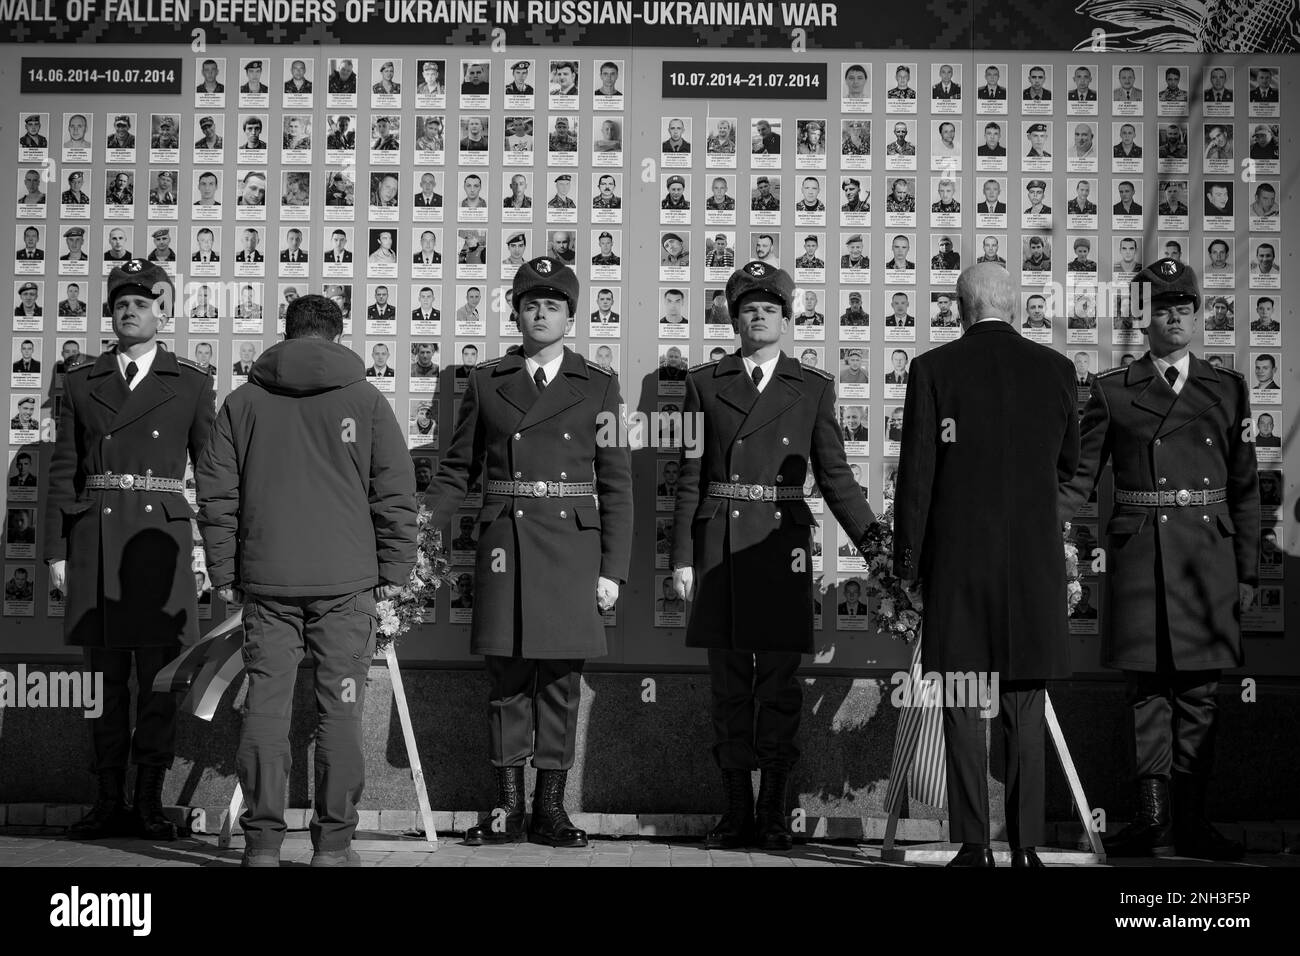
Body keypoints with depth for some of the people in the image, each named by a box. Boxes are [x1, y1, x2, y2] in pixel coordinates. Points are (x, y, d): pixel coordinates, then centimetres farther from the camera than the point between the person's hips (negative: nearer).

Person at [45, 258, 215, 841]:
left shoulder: (190, 384, 7)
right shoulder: (81, 382, 11)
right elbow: (63, 470, 10)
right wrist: (56, 550, 4)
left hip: (160, 534, -1)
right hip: (95, 535, 2)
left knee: (158, 674, 0)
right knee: (104, 673, 5)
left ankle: (150, 802, 8)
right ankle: (108, 801, 12)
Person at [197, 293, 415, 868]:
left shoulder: (242, 402, 7)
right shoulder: (366, 401, 2)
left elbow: (216, 493, 7)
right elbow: (396, 493, 0)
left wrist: (223, 573, 13)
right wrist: (393, 572, 7)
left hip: (265, 581, 2)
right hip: (346, 581, -1)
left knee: (265, 706, 6)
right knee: (340, 708, 3)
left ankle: (262, 843, 8)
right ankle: (333, 845, 6)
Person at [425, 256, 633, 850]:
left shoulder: (598, 387, 6)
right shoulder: (486, 381, 10)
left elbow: (616, 486, 4)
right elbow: (458, 467, 13)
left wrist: (613, 570, -2)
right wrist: (422, 524, -3)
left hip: (572, 545, -1)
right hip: (504, 540, 1)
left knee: (560, 679, 3)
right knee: (507, 677, 3)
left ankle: (550, 808, 11)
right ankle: (507, 808, 11)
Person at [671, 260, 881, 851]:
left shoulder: (813, 388, 8)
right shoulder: (705, 383, 8)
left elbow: (834, 475, 7)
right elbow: (690, 477, 7)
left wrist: (875, 543, -2)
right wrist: (682, 557, 2)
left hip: (781, 540, -1)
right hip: (719, 542, 1)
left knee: (779, 681, 1)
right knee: (728, 681, 5)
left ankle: (774, 812, 10)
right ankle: (737, 809, 13)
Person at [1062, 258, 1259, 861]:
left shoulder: (1226, 389, 11)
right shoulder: (1113, 392, 6)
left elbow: (1244, 487, 12)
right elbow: (1079, 478, 5)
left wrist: (1247, 572, 8)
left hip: (1208, 552, 2)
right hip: (1139, 552, -1)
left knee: (1197, 692, 5)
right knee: (1146, 688, 0)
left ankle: (1191, 822, 11)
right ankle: (1154, 819, 6)